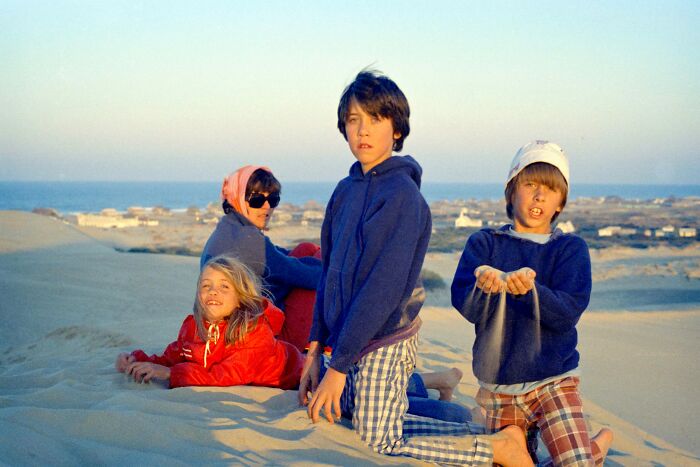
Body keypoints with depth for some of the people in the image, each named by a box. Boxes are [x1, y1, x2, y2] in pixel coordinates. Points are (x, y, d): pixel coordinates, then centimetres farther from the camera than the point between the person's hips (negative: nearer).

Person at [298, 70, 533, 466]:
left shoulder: (402, 194, -17)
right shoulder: (346, 191, 7)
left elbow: (384, 287, -22)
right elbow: (330, 271, 11)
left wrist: (338, 366, -21)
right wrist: (316, 347, 6)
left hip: (385, 341, -7)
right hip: (347, 338, 8)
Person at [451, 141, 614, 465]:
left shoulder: (571, 248, 0)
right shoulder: (484, 243, 2)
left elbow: (567, 313, -14)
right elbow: (464, 305, -12)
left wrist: (530, 289, -34)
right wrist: (484, 286, -35)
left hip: (553, 380, -2)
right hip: (497, 386, 2)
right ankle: (528, 440, 41)